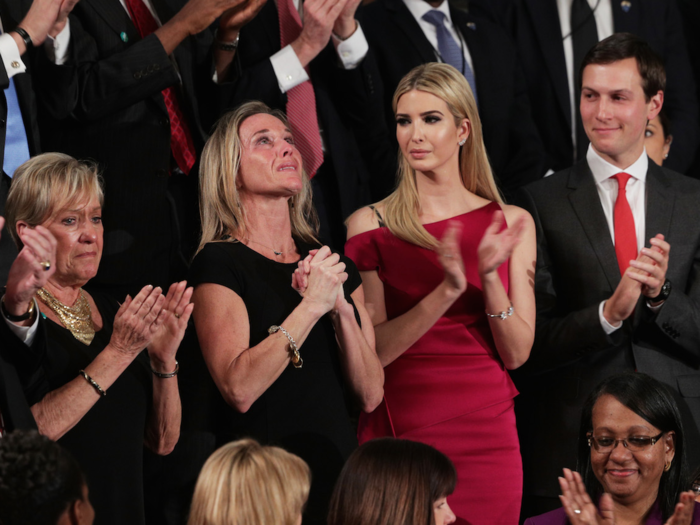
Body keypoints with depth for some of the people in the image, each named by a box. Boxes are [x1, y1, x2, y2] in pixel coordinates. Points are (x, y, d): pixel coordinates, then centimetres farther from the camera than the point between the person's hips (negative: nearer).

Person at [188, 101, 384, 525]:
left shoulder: (335, 265, 12)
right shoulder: (219, 264, -4)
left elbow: (371, 394, 4)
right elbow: (239, 388, -18)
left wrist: (342, 308, -10)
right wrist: (312, 305, -19)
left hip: (339, 470, 5)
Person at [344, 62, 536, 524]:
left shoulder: (511, 223, 5)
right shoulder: (370, 225, 0)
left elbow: (517, 355, 1)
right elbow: (372, 351, -9)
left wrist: (489, 278, -15)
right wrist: (447, 291, -22)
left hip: (486, 433, 1)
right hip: (399, 429, -1)